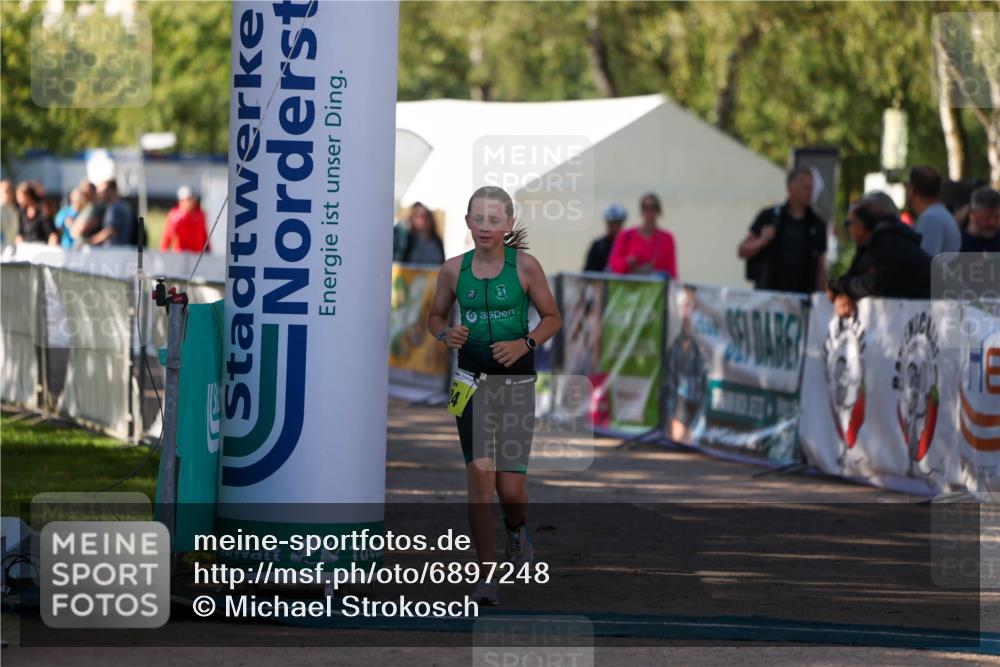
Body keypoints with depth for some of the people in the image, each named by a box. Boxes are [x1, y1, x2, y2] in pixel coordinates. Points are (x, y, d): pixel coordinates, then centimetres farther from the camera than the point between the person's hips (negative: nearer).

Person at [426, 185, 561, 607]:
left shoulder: (525, 266, -4)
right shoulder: (454, 270, 0)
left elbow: (552, 317, 4)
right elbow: (435, 315, 14)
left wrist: (526, 343, -13)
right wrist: (445, 334, -9)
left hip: (516, 381, -1)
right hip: (472, 379, 1)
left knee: (510, 487, -2)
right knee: (480, 474, -11)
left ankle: (516, 528, 36)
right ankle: (485, 576, -5)